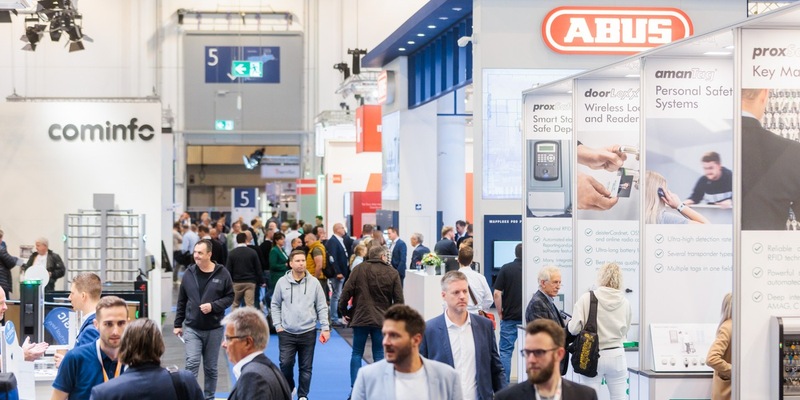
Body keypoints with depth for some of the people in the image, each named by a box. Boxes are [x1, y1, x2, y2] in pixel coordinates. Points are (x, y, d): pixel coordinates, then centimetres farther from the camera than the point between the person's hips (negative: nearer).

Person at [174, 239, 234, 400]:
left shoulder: (222, 273, -5)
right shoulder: (189, 273, 1)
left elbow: (230, 297, -1)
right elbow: (181, 301, 7)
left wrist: (213, 306, -17)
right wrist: (178, 324, 8)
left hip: (214, 329, 0)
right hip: (192, 328, 0)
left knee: (211, 368, 9)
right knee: (192, 363, -12)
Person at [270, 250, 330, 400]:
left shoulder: (314, 283, -1)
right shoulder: (282, 282, 0)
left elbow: (322, 307, 3)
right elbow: (275, 305, 8)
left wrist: (325, 328, -1)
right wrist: (278, 326, 1)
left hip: (308, 332, 0)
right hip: (287, 333, 0)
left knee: (306, 367, 6)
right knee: (285, 364, -3)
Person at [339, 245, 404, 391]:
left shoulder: (359, 269, 0)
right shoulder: (392, 273, 1)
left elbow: (346, 292, -4)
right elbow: (399, 299, 1)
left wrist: (343, 311, 7)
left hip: (361, 318, 0)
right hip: (382, 319, 0)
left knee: (357, 354, 8)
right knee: (379, 355, 6)